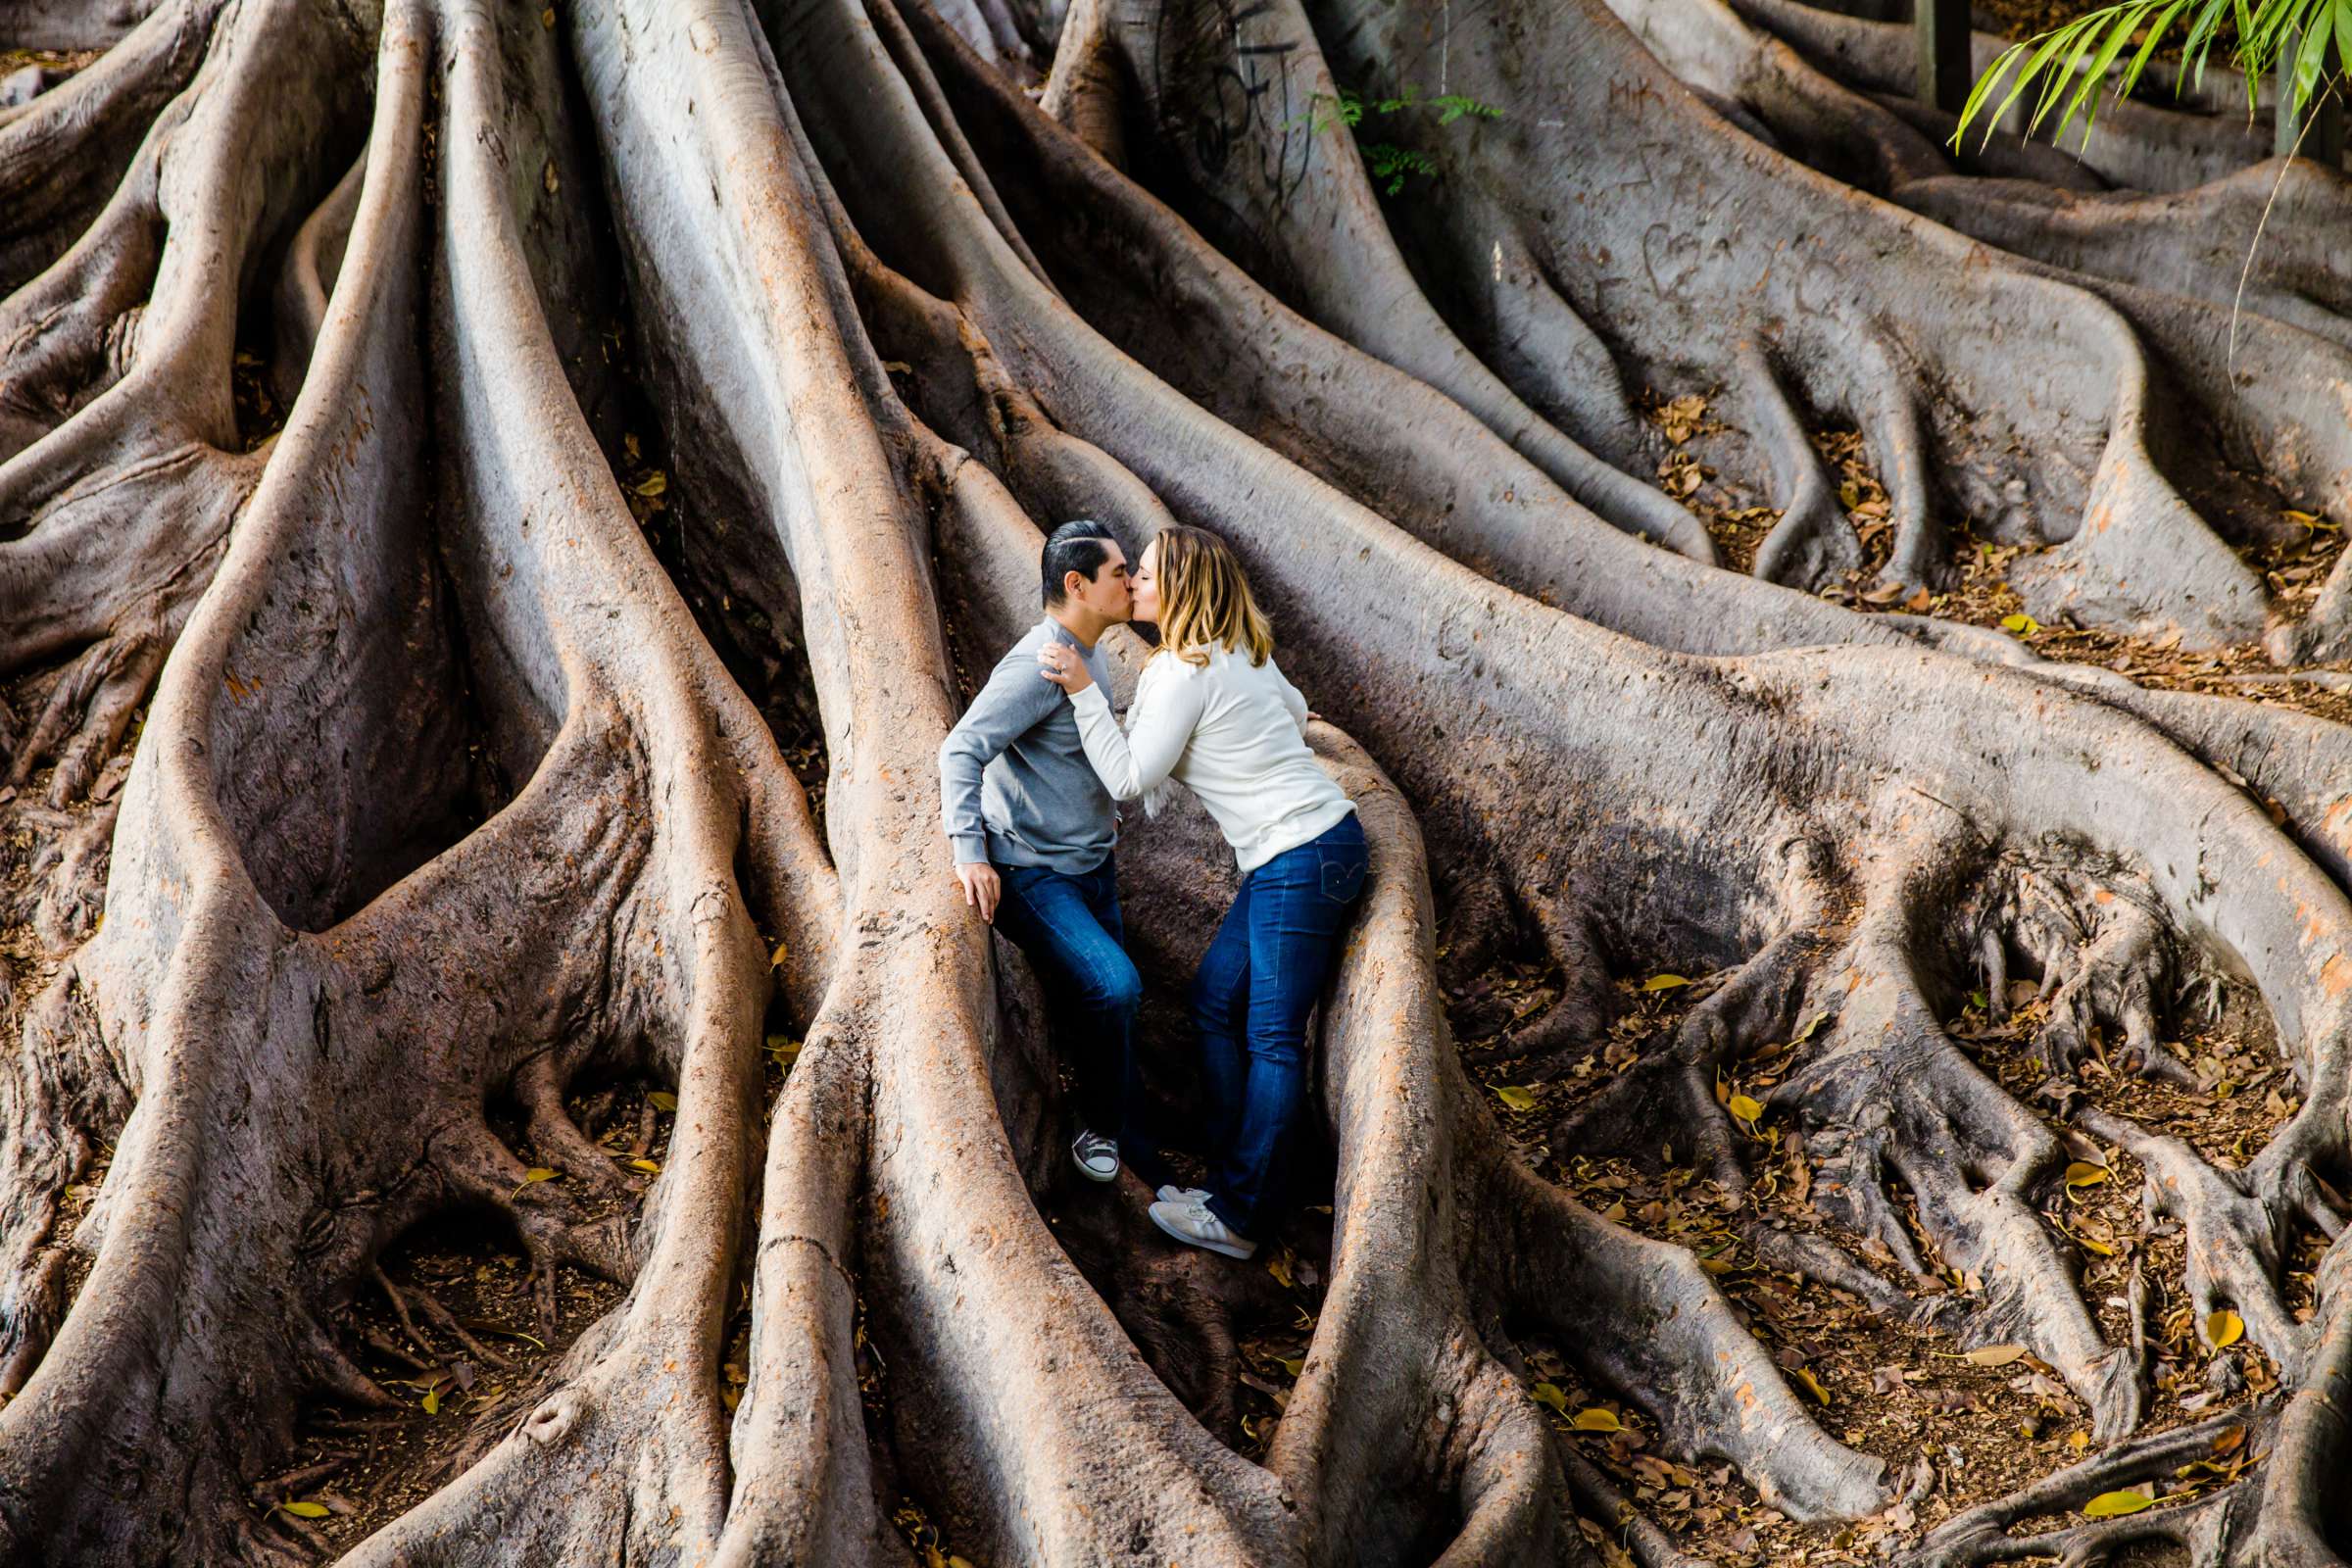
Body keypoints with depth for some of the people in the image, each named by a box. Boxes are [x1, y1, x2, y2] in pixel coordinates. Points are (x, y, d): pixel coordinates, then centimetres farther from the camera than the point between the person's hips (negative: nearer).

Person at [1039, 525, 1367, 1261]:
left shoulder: (1184, 673, -15)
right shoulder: (1241, 653, 12)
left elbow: (1129, 781, -12)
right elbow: (1297, 716, 28)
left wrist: (1084, 691, -11)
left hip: (1302, 860, -10)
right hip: (1312, 847, 10)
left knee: (1273, 1038, -4)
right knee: (1215, 1001, 13)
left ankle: (1239, 1219, 2)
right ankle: (1230, 1182, 18)